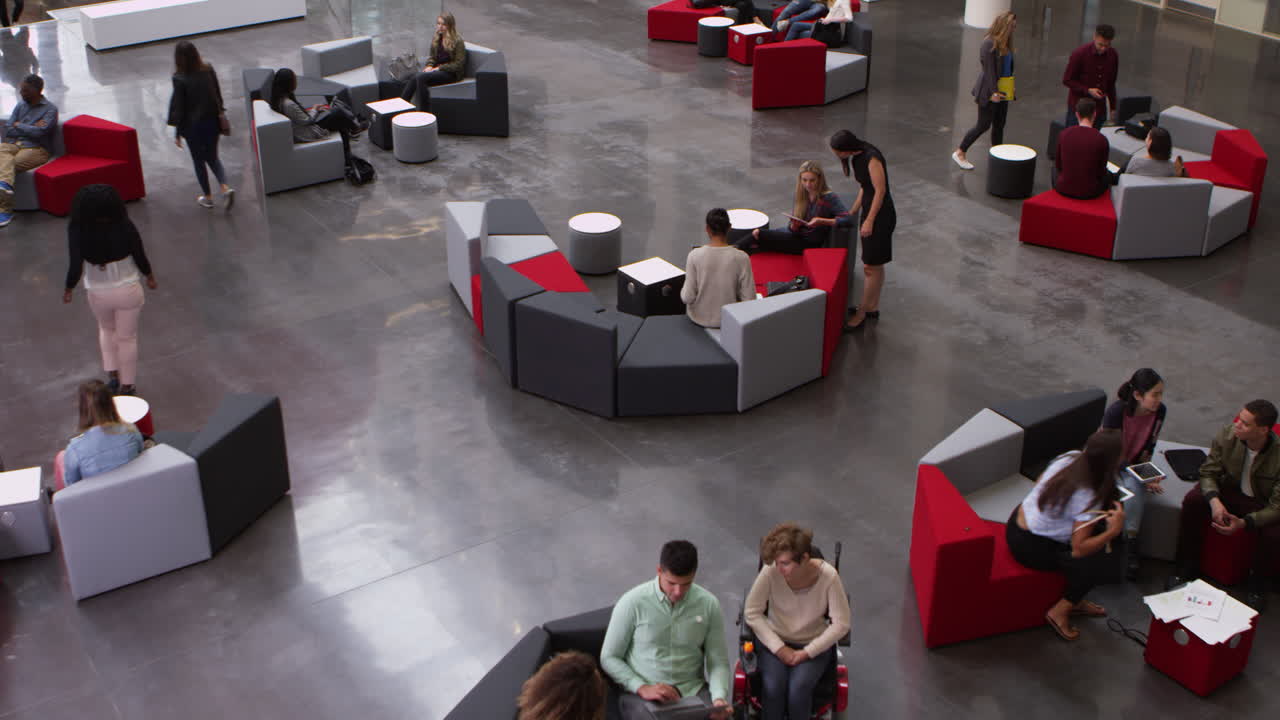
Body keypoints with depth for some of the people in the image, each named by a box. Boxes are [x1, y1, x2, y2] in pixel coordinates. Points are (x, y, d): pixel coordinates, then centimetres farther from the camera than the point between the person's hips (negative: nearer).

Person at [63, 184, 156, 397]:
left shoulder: (78, 231, -23)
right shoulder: (125, 227, -21)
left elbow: (75, 268, -22)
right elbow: (140, 259, -11)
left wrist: (68, 289, -3)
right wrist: (150, 277, 10)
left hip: (98, 293, 1)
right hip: (128, 290, -1)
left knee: (107, 329, 32)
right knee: (127, 337, 18)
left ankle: (113, 373, 31)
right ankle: (127, 385, 29)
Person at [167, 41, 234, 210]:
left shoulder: (180, 79, -20)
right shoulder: (208, 70, -7)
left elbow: (178, 107, -13)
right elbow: (218, 95, 3)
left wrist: (177, 133, -5)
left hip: (193, 126, -4)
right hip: (212, 122, 4)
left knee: (198, 160, 15)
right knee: (213, 157, 19)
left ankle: (207, 197, 24)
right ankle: (226, 188, -2)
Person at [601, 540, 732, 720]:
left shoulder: (709, 605, -1)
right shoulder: (632, 603, -8)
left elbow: (718, 661, 4)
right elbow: (609, 658, -1)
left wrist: (719, 697, -15)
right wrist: (642, 688, -14)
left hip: (693, 691, 3)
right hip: (642, 695, -2)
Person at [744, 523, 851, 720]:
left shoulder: (828, 576, -22)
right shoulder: (770, 571, -22)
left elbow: (841, 624, -15)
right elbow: (752, 613, -11)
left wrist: (807, 653, -17)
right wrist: (779, 648, -15)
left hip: (815, 644, -1)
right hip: (775, 640, 1)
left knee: (798, 688, -25)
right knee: (773, 687, -25)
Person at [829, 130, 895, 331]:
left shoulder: (871, 158, -21)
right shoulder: (857, 157, 8)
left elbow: (880, 190, -21)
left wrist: (869, 220, -20)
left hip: (881, 214, -10)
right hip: (869, 211, 10)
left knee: (871, 267, -2)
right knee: (875, 265, 17)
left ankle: (862, 312, 6)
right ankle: (873, 308, 26)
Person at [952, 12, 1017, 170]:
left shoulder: (1005, 43, 8)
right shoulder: (990, 43, -17)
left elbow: (1008, 68, 13)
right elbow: (989, 69, -21)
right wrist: (993, 92, -23)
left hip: (1002, 91, 8)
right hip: (989, 91, -8)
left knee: (999, 125, 11)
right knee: (983, 125, 0)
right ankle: (960, 153, 14)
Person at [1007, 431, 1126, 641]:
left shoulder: (1069, 458, -8)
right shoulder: (1089, 498, -28)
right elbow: (1079, 549, -28)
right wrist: (1113, 531, -22)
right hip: (1029, 546, -9)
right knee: (1097, 564, -10)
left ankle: (1073, 599, 26)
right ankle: (1059, 612, 9)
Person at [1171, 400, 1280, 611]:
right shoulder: (1227, 436, -20)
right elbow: (1208, 472, -9)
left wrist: (1245, 523, -37)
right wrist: (1214, 500, -29)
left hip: (1263, 504, -3)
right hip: (1231, 491, 3)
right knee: (1193, 500, -24)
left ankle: (1258, 581, 2)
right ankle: (1188, 567, -7)